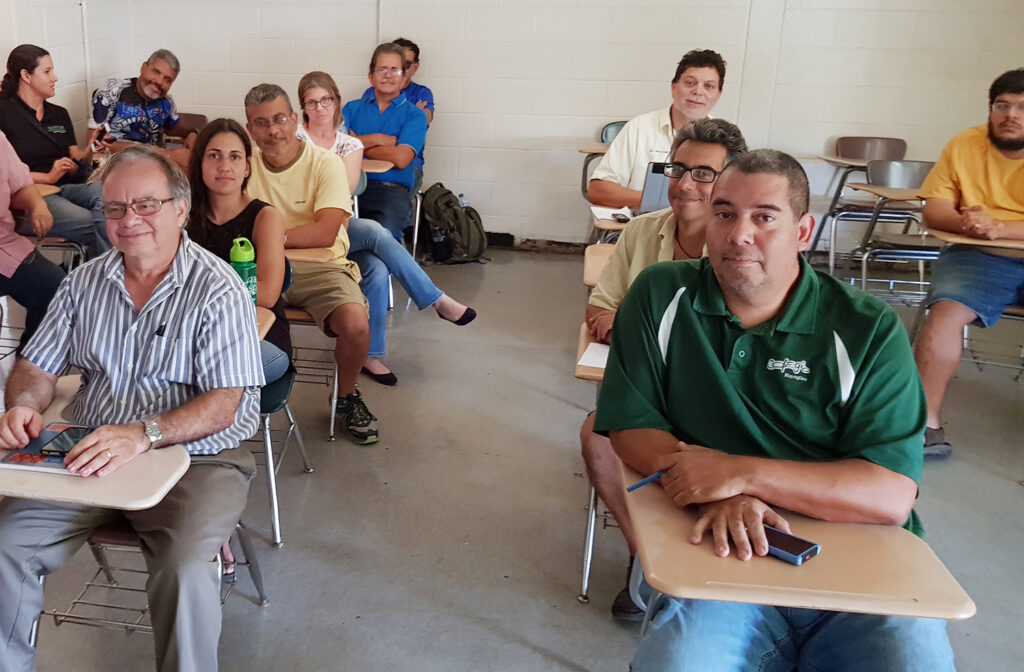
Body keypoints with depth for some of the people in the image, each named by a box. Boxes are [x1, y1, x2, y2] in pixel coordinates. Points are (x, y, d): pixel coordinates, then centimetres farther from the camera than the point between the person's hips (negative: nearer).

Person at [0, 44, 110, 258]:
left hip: (65, 188, 5)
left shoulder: (59, 114, 20)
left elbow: (74, 164, 14)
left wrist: (88, 152, -6)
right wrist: (47, 177, -12)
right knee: (92, 225, -33)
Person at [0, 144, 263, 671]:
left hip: (194, 458, -5)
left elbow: (225, 402, -16)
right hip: (91, 453, 5)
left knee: (185, 567, -29)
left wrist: (144, 434, -30)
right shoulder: (85, 282, 10)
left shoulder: (218, 291, -9)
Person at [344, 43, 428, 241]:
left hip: (393, 190, -2)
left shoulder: (414, 115, 11)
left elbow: (400, 158, -6)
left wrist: (359, 145, 5)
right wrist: (377, 139, -4)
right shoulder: (352, 108, 22)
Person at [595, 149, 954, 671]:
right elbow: (631, 427, 1)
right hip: (728, 556, -1)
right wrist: (717, 497, -17)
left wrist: (739, 473, -18)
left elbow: (891, 496, -9)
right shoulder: (660, 296, 4)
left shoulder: (869, 332, -2)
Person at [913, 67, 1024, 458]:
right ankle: (926, 425, -21)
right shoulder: (965, 145, 6)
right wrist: (966, 222, -21)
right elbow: (934, 210, 0)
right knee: (946, 313, -27)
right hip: (979, 257, 0)